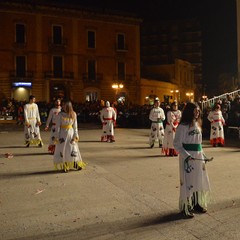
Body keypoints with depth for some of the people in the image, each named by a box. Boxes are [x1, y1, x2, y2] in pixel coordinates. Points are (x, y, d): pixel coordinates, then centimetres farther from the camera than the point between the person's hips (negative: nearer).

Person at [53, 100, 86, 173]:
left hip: (71, 133, 2)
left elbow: (75, 126, 3)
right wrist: (56, 137, -9)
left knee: (73, 149, 5)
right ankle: (64, 166, 14)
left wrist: (76, 135, 1)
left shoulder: (73, 114, -1)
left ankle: (76, 164, 20)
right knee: (62, 150, 2)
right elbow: (57, 126, -8)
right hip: (62, 134, -2)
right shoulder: (60, 115, -10)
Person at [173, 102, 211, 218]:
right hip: (188, 157, -7)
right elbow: (176, 144, -14)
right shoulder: (183, 126, -12)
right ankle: (186, 208, 15)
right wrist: (186, 155, -22)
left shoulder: (197, 124, 11)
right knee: (188, 182, 1)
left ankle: (197, 204, 31)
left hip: (198, 156, 8)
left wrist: (203, 155, 14)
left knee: (199, 181, 14)